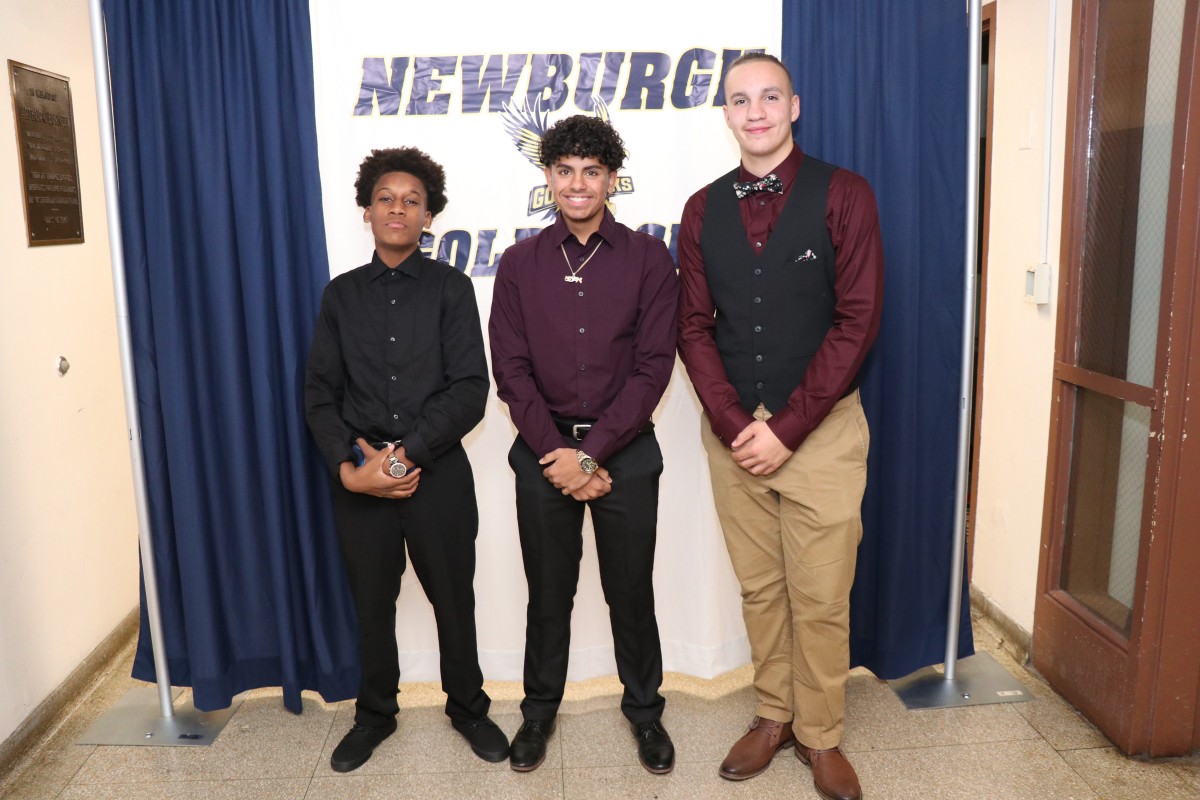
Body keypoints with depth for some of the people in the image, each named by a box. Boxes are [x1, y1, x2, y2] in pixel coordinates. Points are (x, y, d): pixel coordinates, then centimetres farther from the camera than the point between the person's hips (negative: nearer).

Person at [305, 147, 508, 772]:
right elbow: (320, 393, 3)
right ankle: (374, 714, 37)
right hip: (358, 479, 2)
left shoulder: (450, 288, -1)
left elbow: (469, 391, -10)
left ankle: (468, 708, 34)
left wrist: (403, 456, -16)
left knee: (453, 600, 11)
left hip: (437, 473, -2)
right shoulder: (341, 294, 7)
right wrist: (349, 465, -12)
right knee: (371, 603, 15)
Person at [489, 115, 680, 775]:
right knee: (548, 591, 13)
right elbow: (511, 370, -2)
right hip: (544, 451, 1)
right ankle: (540, 708, 33)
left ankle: (644, 709, 31)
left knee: (630, 589, 10)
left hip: (626, 450, -1)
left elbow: (654, 366, -8)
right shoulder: (519, 263, 3)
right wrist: (559, 456, -11)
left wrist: (590, 453, -14)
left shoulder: (648, 259, -2)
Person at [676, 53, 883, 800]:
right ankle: (773, 715, 32)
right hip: (732, 430, 3)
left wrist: (785, 430, -13)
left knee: (820, 597, 5)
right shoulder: (704, 209, 6)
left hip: (822, 427, -3)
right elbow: (694, 326, 4)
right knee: (759, 588, 13)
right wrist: (733, 425, -8)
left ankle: (821, 735, 25)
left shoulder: (842, 195, -4)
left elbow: (857, 321, -9)